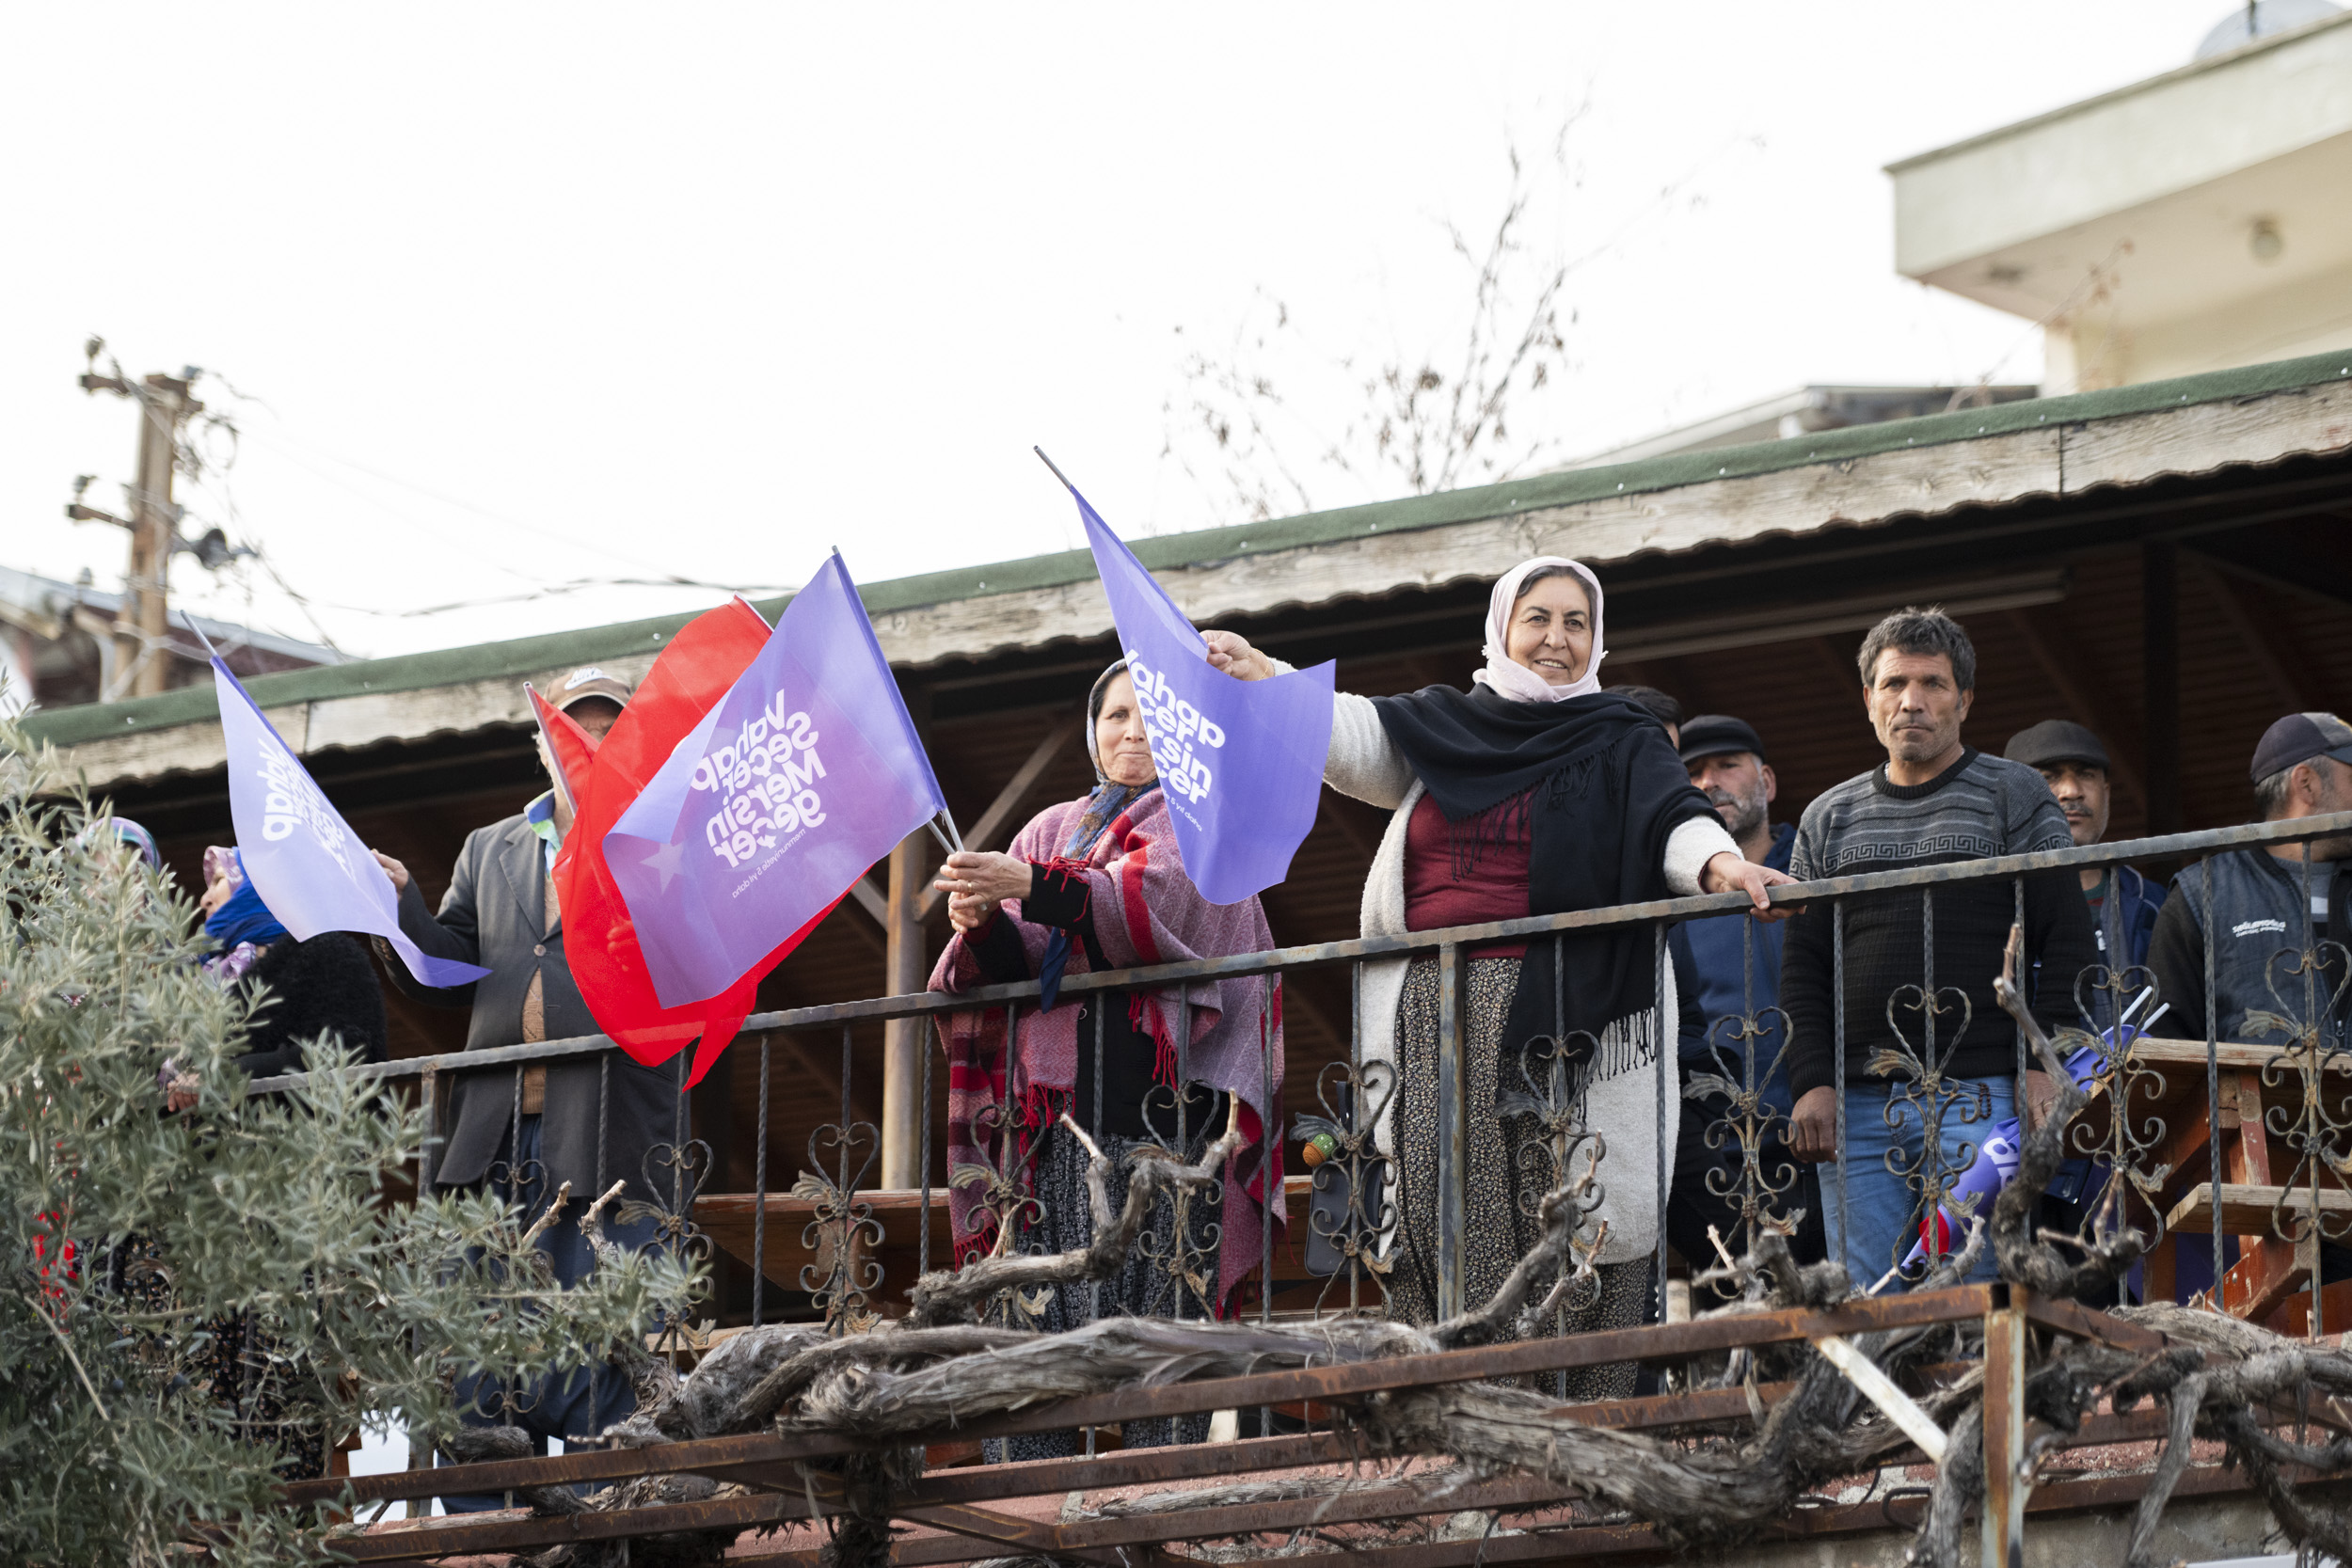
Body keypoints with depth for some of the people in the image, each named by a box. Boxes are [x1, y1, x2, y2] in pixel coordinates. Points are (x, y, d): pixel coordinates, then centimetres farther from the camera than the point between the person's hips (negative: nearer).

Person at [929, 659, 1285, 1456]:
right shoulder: (1052, 828, 23)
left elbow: (1160, 902, -11)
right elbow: (1018, 965, 11)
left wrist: (1034, 887, -22)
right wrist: (985, 923, -12)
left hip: (1160, 1098, -4)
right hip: (1056, 1101, 4)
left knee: (1156, 1314, -11)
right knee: (1035, 1320, -6)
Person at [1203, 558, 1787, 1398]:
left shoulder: (1622, 742, 10)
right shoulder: (1440, 727, 19)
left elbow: (1671, 814, -7)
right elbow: (1354, 736, 5)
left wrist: (1719, 863, -29)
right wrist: (1262, 681, -11)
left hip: (1558, 1021, -3)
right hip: (1437, 1025, 3)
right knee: (1443, 1229, -5)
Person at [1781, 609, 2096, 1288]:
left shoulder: (2015, 795, 7)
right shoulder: (1829, 819, 17)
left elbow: (2068, 941, 2)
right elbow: (1803, 968, 16)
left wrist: (2045, 1064, -9)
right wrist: (1812, 1082, 3)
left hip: (1980, 1097, -3)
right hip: (1856, 1105, 4)